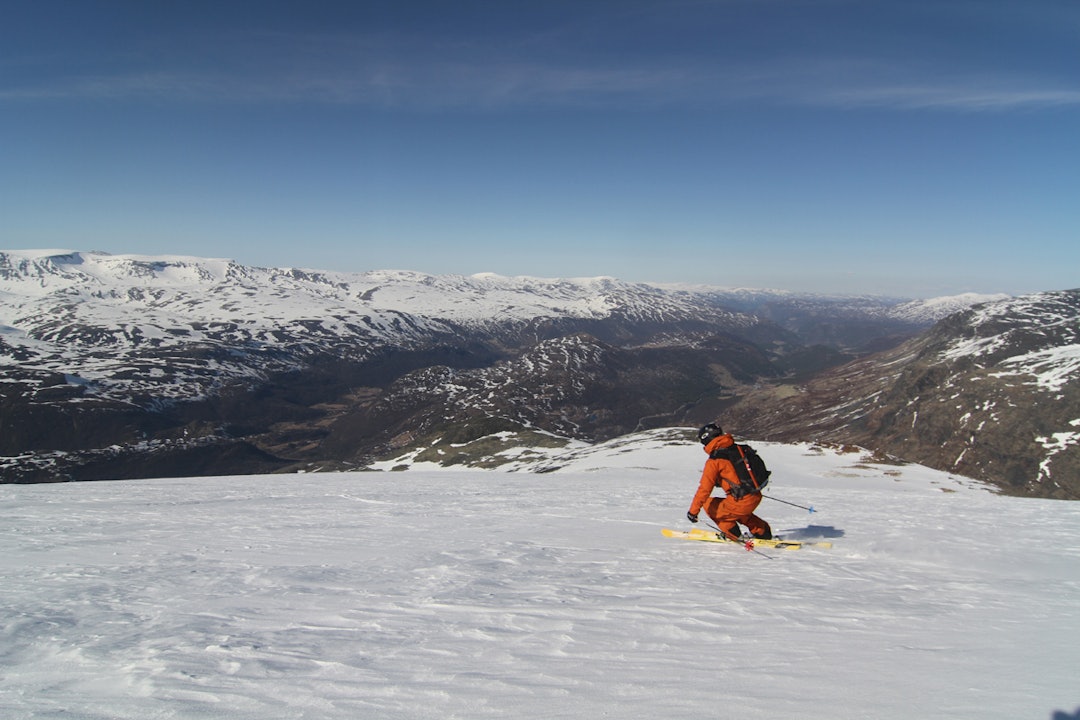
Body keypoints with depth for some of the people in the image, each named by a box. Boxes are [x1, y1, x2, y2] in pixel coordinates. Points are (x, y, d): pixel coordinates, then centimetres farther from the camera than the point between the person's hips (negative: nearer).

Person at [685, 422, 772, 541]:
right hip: (756, 497, 8)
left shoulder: (714, 461, -10)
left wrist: (693, 511, -5)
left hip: (742, 502, -8)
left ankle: (734, 535, 18)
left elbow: (705, 489, -12)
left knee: (709, 505, 14)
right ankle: (762, 532, 35)